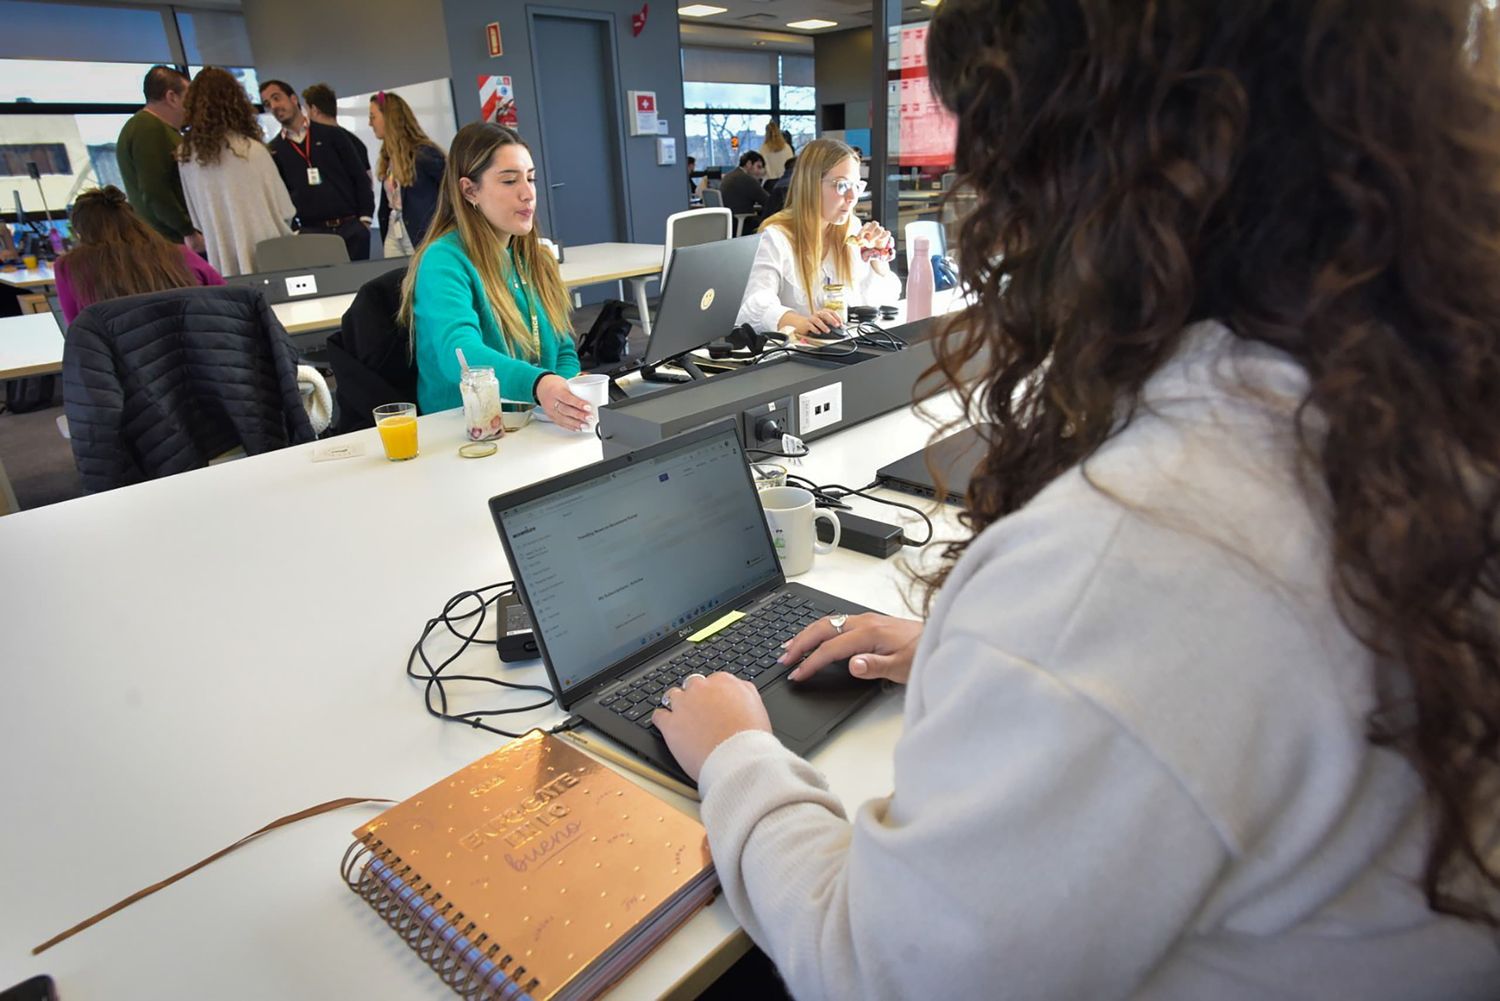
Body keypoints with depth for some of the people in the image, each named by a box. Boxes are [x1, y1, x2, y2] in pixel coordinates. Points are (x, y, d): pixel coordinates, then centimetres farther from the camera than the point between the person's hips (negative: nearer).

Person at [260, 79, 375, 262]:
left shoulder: (331, 134, 7)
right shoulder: (273, 151, 10)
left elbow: (360, 177, 4)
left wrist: (364, 219, -3)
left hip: (351, 227, 0)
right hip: (311, 232, 0)